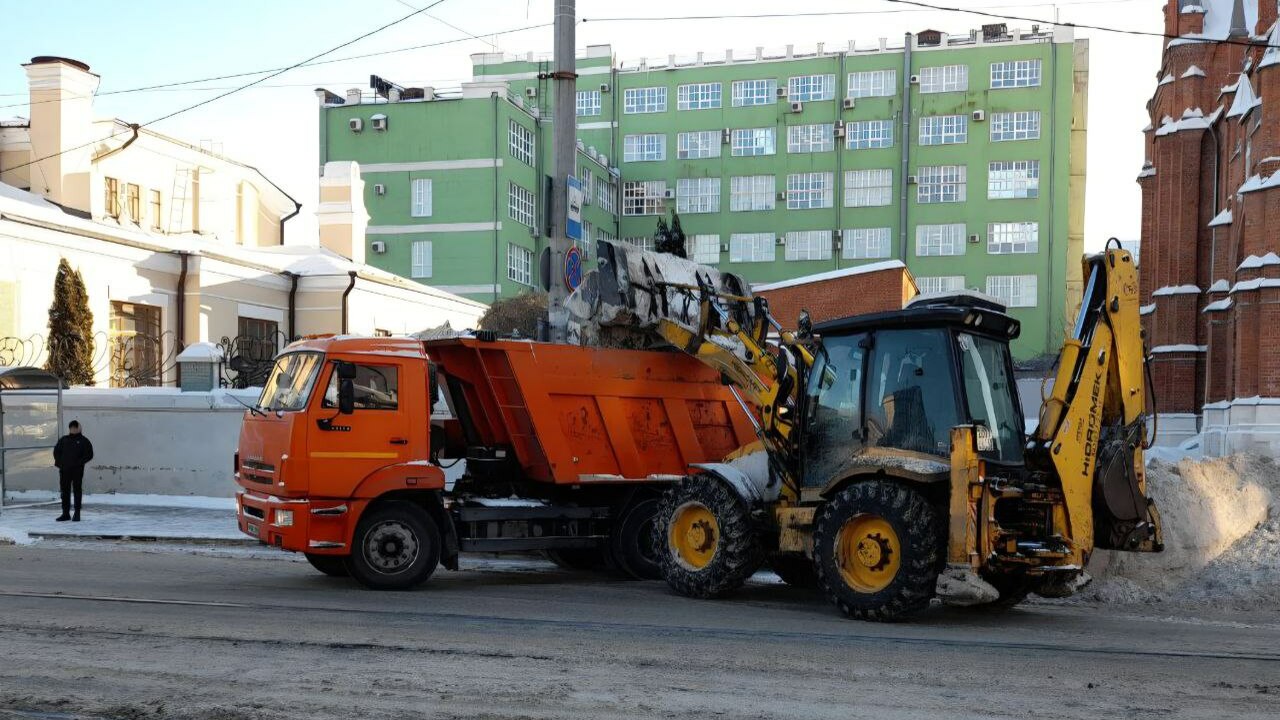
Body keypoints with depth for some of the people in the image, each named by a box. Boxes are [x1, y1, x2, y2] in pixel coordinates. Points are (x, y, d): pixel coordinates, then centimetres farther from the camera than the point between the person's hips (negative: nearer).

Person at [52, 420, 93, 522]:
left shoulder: (84, 441, 2)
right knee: (65, 491, 7)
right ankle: (65, 513, 14)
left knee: (77, 491, -1)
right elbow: (56, 451, 16)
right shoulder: (63, 440, 12)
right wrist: (59, 462, 2)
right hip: (64, 469, 4)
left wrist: (79, 462, -12)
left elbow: (89, 454, -2)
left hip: (77, 470, -4)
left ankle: (77, 514, 4)